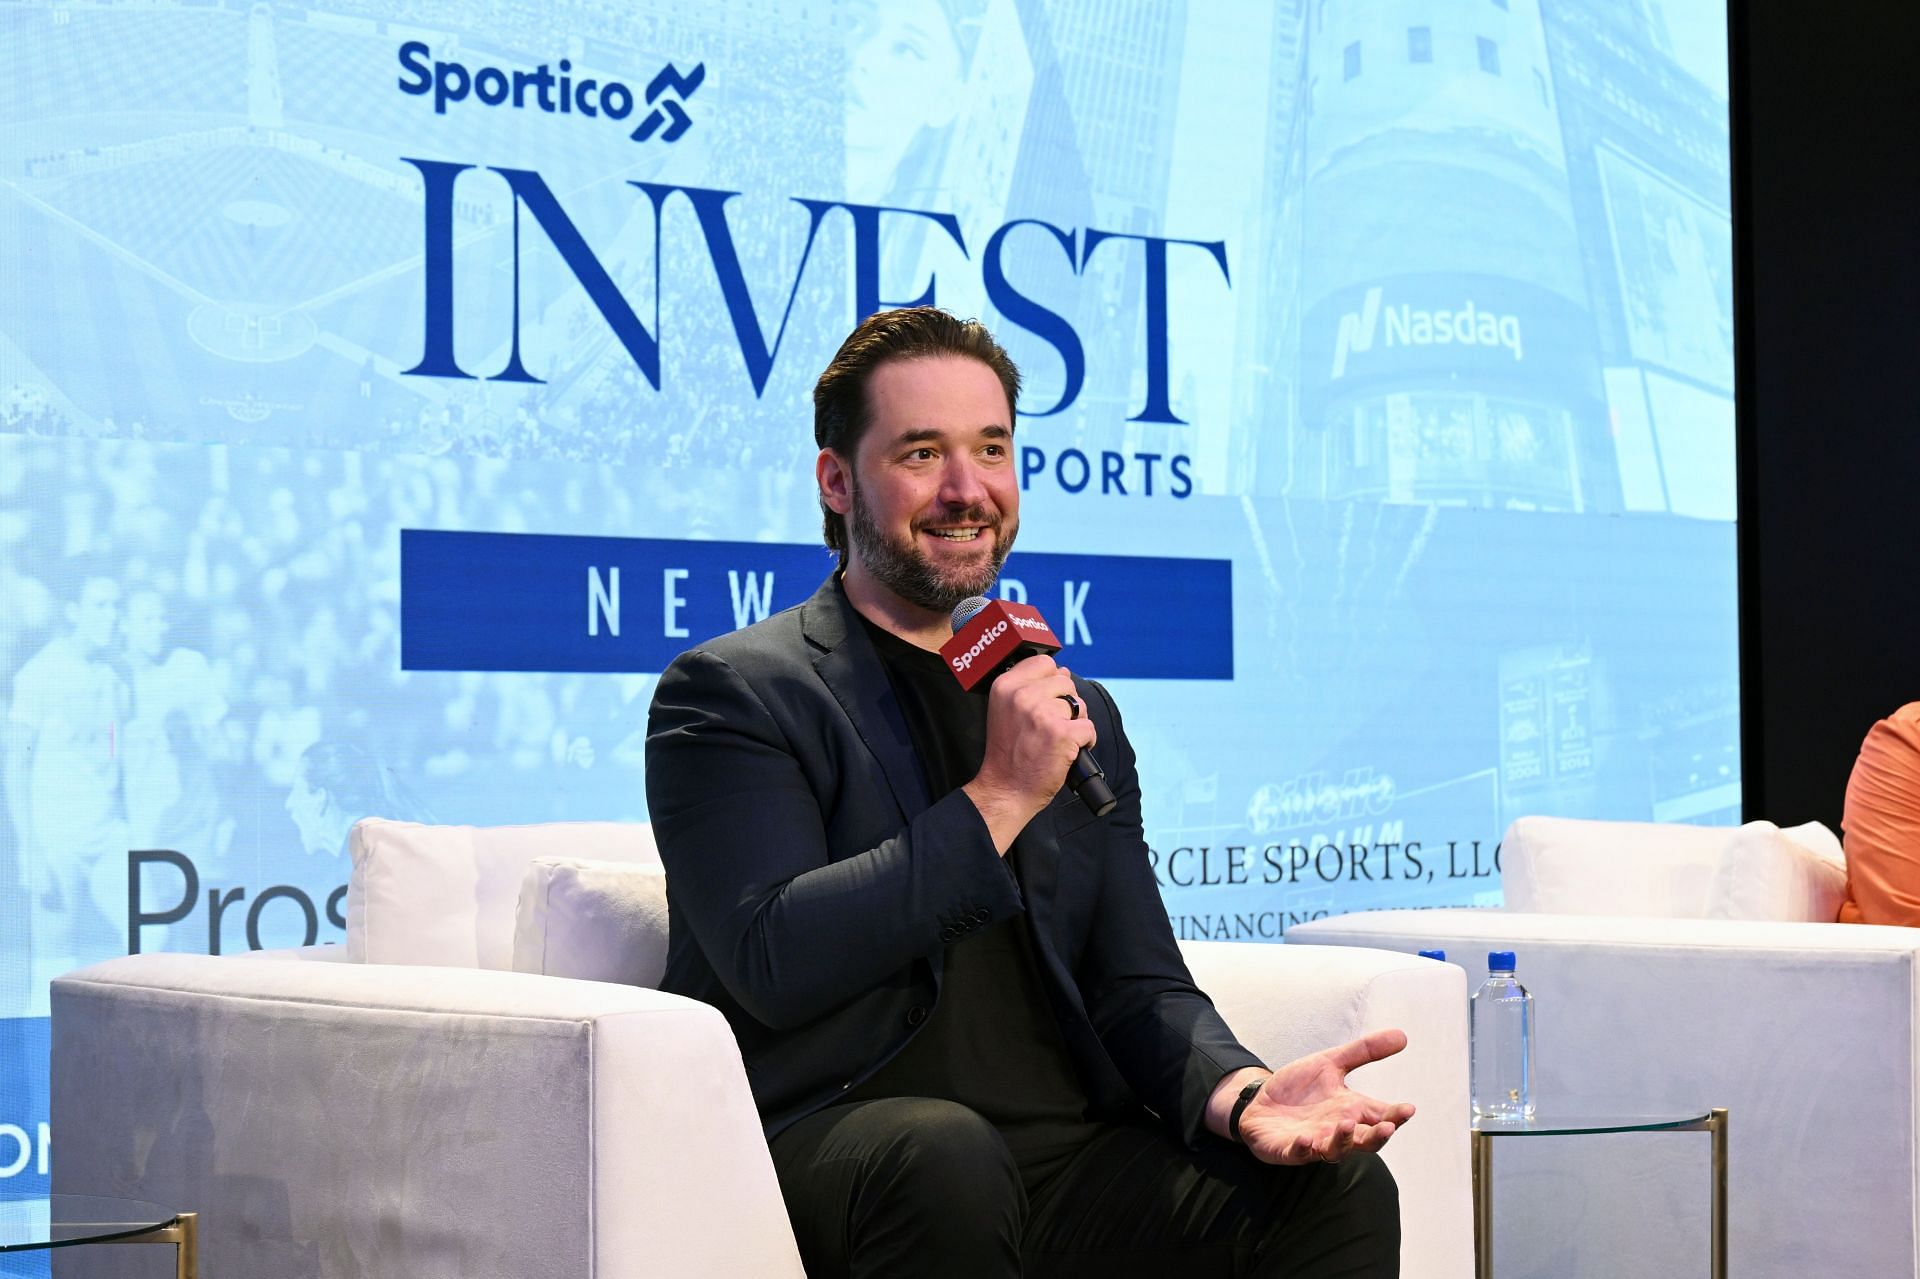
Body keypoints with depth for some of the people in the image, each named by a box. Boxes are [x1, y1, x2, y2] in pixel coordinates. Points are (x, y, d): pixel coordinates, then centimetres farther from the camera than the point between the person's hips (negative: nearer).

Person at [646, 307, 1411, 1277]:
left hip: (1064, 1158, 4)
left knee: (1344, 1189, -20)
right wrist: (999, 799, -14)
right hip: (825, 1149, -4)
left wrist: (1241, 1093, -10)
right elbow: (774, 961, -13)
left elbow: (1138, 987, 12)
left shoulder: (1078, 714, 20)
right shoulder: (732, 694, 2)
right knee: (944, 1153, -37)